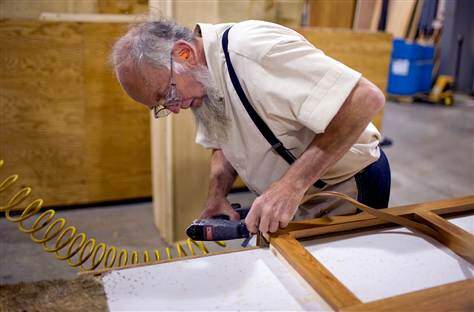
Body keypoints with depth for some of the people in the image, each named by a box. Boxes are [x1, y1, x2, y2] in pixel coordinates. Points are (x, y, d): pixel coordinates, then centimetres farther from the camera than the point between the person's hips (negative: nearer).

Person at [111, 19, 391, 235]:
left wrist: (292, 184, -37)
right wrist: (218, 195, -7)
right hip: (292, 198, 7)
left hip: (350, 188, -7)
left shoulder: (253, 50, -31)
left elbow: (366, 98, -35)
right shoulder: (198, 84, -4)